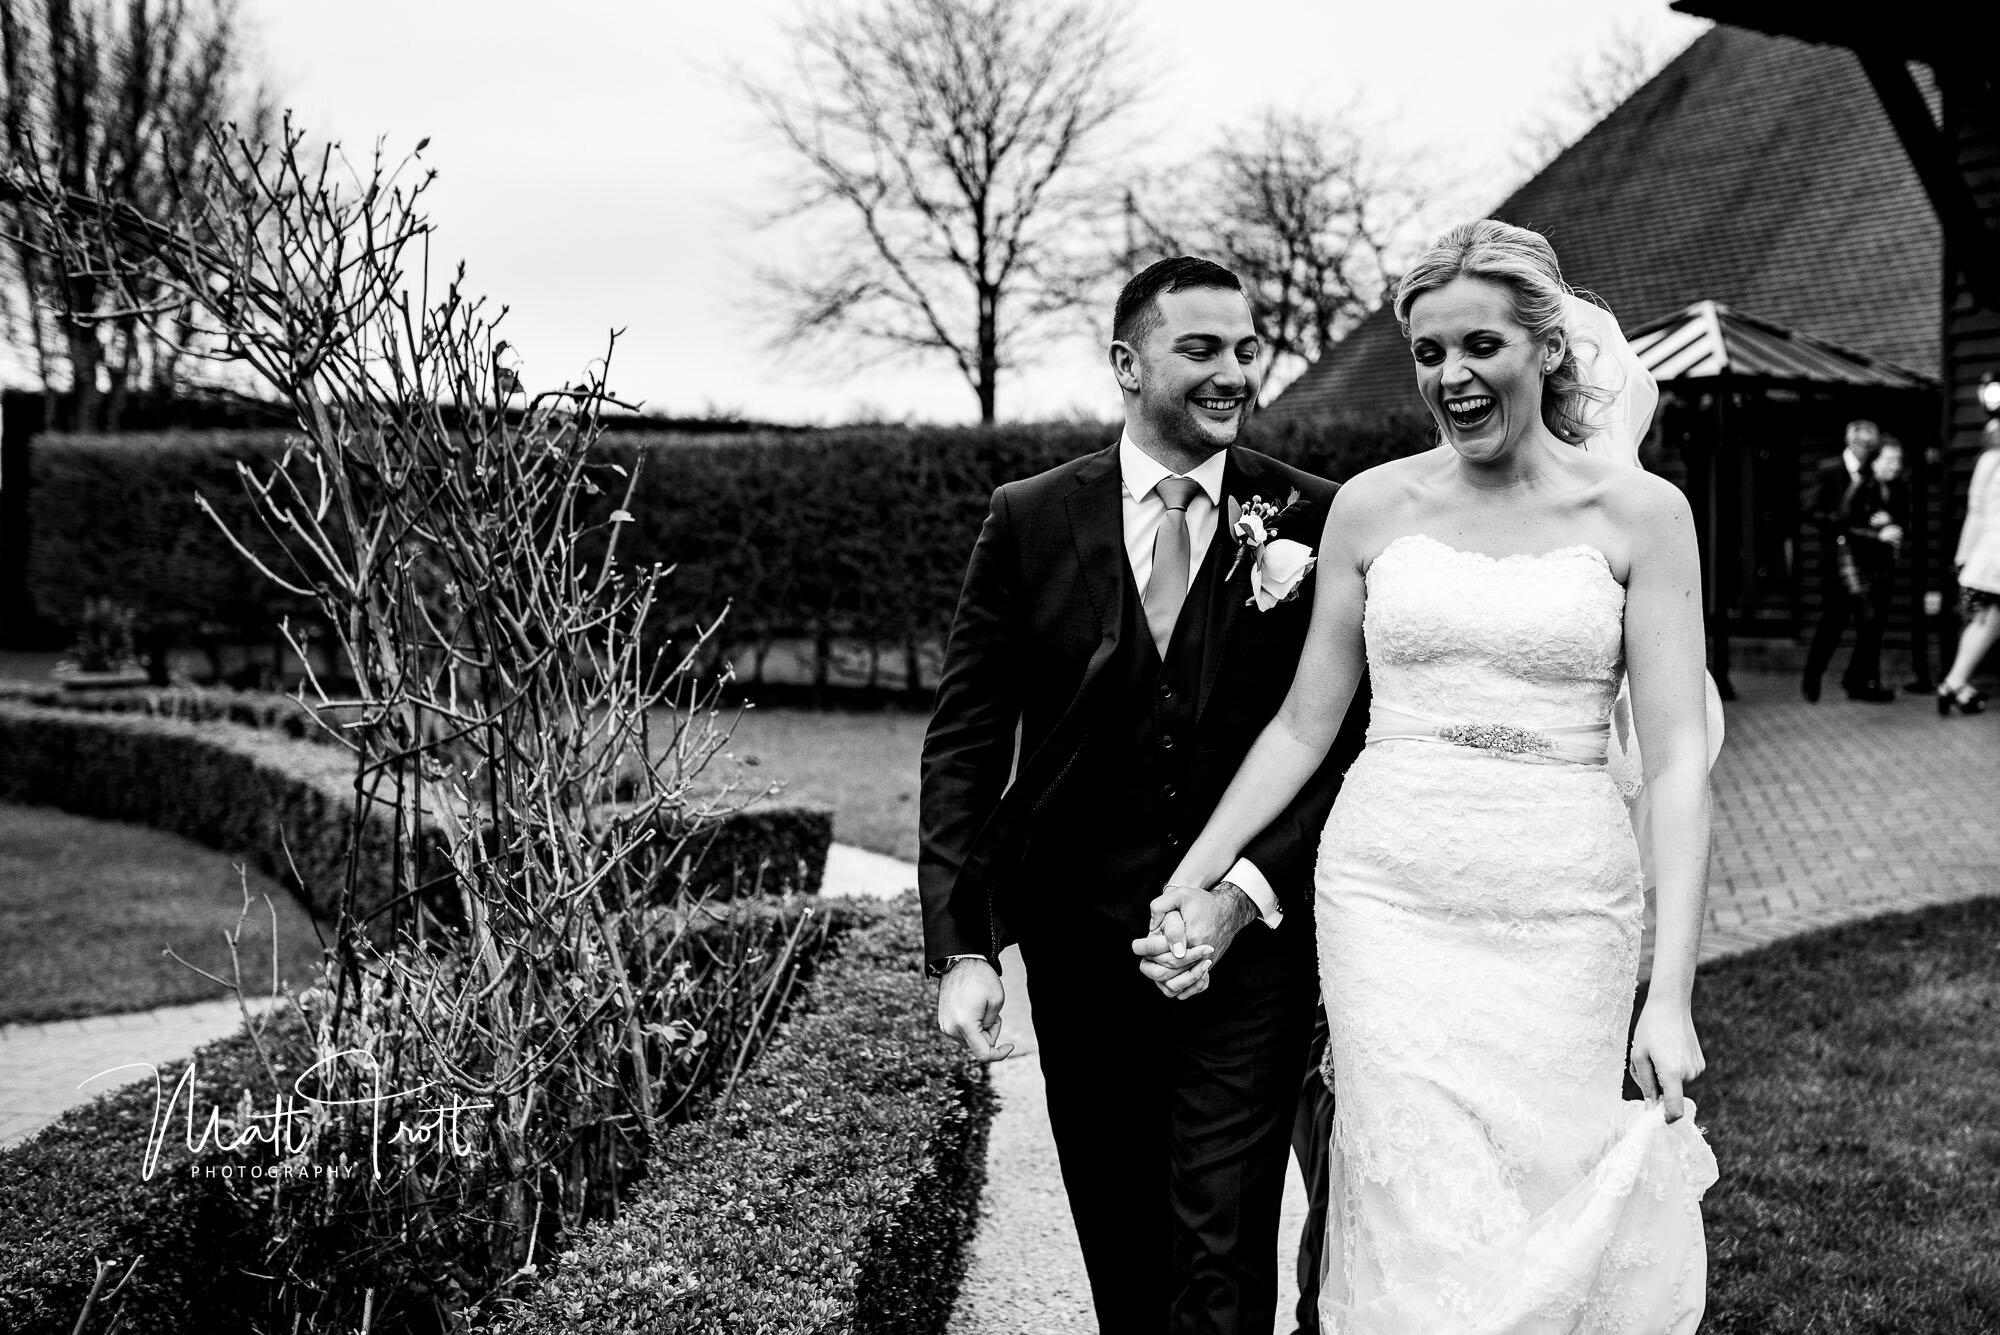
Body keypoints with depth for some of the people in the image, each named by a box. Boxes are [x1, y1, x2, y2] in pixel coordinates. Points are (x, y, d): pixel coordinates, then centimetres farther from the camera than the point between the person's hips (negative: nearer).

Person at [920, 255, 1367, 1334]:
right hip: (1079, 939, 2)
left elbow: (1349, 738, -3)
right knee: (1117, 1244, 16)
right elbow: (964, 744, -3)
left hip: (1252, 935, -1)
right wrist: (961, 947, -11)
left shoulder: (1316, 522, -4)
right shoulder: (1029, 522, -3)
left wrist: (1247, 893, -15)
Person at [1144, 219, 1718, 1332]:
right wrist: (1191, 878, 6)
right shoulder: (1373, 506, 6)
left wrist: (1673, 994, -12)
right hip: (1391, 898, 1)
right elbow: (1305, 724, 11)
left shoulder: (1641, 511, 1)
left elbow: (1676, 756, -4)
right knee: (1425, 1245, -5)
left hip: (1566, 916, 0)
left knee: (1555, 1231, 4)